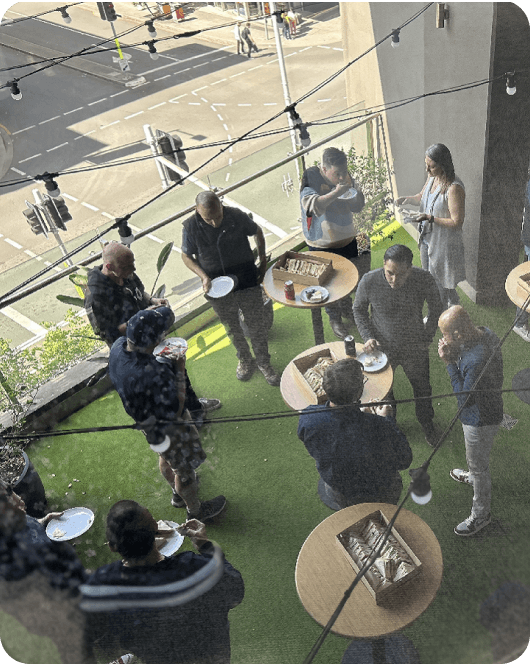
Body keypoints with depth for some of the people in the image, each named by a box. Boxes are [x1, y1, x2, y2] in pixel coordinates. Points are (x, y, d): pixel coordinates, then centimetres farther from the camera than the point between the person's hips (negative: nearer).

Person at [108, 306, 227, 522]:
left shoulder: (118, 346, -21)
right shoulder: (155, 375, -44)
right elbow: (174, 412, -31)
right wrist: (180, 371, -26)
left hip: (144, 420, 8)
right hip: (167, 428, -8)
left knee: (166, 457, 34)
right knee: (185, 468, 21)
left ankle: (178, 493, 62)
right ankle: (196, 510, 48)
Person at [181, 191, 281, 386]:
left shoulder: (237, 216, -16)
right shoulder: (190, 227, -16)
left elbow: (257, 232, 5)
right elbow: (187, 256, -2)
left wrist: (263, 260, -1)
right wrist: (204, 276, -16)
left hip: (247, 281, -1)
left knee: (256, 325, 10)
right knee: (232, 328, 18)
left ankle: (264, 363, 32)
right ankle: (245, 360, 44)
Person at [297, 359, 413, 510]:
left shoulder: (308, 418, -29)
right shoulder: (377, 427, -40)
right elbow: (403, 461, -21)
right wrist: (387, 419, -8)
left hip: (337, 495, 2)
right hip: (379, 496, -2)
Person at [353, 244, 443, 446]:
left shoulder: (424, 280, -26)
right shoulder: (369, 281, -27)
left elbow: (436, 308, -5)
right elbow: (359, 309, -6)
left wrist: (427, 338, -2)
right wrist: (368, 337, -16)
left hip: (415, 348, 0)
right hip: (382, 348, 0)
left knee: (422, 388, 25)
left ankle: (426, 422, 57)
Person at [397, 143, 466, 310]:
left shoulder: (454, 188, -27)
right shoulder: (432, 177, -1)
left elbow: (457, 222, -26)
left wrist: (430, 218, -31)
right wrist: (408, 199, -3)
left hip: (444, 244, -9)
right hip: (427, 239, 9)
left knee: (441, 286, 6)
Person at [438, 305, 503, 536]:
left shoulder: (476, 361, -41)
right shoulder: (485, 333, -12)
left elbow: (465, 398, -30)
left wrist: (450, 363, -30)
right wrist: (454, 354, -16)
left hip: (480, 420, -9)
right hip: (486, 411, 9)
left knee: (478, 465, 13)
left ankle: (481, 515, 35)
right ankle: (473, 476, 64)